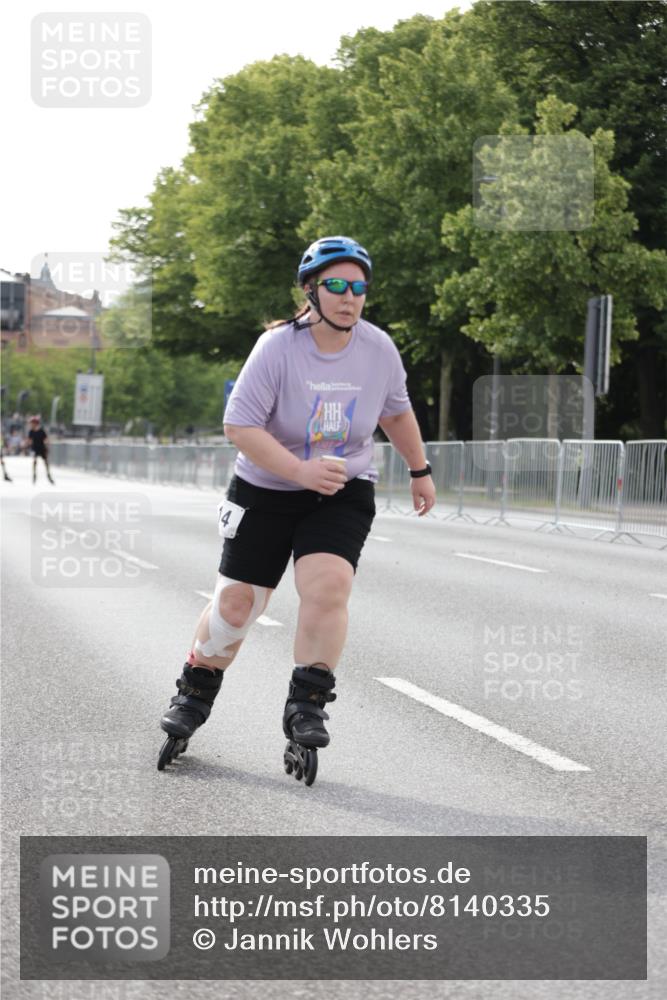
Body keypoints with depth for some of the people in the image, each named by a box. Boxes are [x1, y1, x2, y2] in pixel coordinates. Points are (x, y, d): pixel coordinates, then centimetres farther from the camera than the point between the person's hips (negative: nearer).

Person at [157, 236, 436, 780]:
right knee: (236, 600, 2)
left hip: (344, 494, 1)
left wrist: (420, 470, 21)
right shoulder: (277, 348, -19)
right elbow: (239, 425, -21)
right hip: (265, 491, -1)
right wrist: (301, 471, -29)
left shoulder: (379, 349, -7)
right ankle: (195, 694, 25)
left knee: (327, 587, -22)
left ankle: (307, 707, -9)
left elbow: (397, 412, 13)